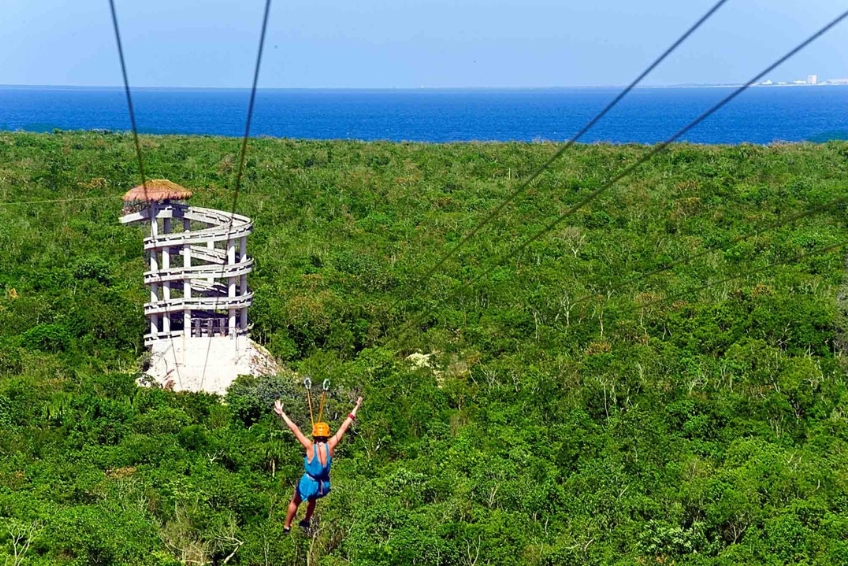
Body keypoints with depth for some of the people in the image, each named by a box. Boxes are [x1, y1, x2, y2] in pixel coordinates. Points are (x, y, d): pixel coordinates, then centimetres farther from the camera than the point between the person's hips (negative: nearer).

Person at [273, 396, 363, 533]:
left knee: (295, 502, 24)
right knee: (312, 499, 36)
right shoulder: (330, 445, -14)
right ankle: (306, 522, 50)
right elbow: (344, 427, -8)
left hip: (309, 482, -3)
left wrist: (282, 414, -19)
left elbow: (295, 429, -22)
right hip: (324, 485, 3)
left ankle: (286, 527, 33)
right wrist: (355, 409, -1)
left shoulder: (310, 446, -21)